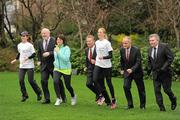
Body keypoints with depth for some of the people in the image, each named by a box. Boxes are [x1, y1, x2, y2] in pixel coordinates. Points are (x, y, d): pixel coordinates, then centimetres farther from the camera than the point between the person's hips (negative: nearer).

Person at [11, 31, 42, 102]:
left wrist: (27, 58, -22)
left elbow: (34, 54, -11)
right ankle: (24, 95, 7)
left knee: (31, 80, -5)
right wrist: (16, 59, 20)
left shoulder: (30, 45, -7)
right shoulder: (19, 45, 10)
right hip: (22, 66, 5)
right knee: (21, 80, -6)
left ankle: (38, 93, 17)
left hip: (29, 66, -5)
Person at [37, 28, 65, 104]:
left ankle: (63, 97, 25)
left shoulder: (54, 41, -10)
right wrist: (39, 60, 7)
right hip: (44, 65, 4)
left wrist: (49, 53, -28)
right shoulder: (40, 42, 8)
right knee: (43, 81, -7)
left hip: (53, 64, -4)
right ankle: (47, 98, 0)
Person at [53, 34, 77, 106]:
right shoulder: (56, 48, 6)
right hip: (57, 68, 4)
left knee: (67, 85, 4)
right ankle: (58, 99, -13)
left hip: (66, 69, -4)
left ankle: (73, 97, 35)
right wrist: (55, 62, 10)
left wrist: (58, 52, -25)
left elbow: (66, 58, -25)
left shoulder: (66, 48, -12)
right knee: (55, 81, -22)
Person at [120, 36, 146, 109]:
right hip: (127, 71, 3)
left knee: (141, 89, 6)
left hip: (136, 72, -3)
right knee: (126, 86, -15)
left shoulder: (136, 50, -20)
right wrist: (122, 69, 13)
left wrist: (132, 69, -36)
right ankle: (130, 104, -5)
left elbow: (138, 62, -23)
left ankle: (142, 105, 22)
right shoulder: (122, 50, -5)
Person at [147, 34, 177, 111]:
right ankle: (161, 107, 4)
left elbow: (171, 58, -14)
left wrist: (163, 68, -20)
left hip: (165, 73, -5)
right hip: (155, 73, 5)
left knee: (166, 89, 0)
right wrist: (149, 68, 4)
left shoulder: (164, 47, -12)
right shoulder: (150, 49, 7)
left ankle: (173, 100, 29)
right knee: (157, 90, -2)